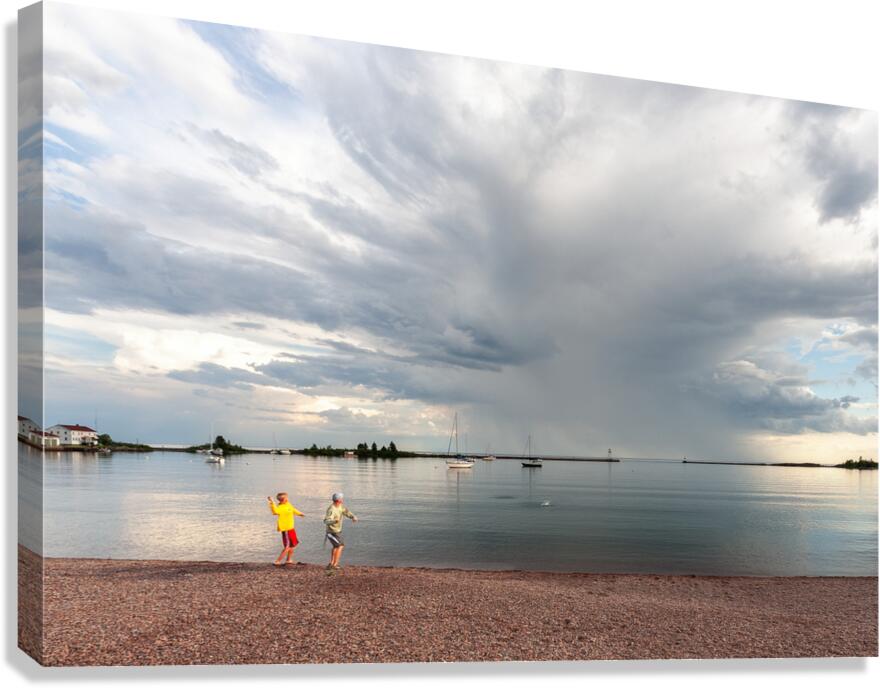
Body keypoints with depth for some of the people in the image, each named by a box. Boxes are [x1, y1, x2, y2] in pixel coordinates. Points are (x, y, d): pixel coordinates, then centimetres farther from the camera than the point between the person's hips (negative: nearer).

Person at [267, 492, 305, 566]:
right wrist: (272, 503, -61)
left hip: (291, 528, 9)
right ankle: (278, 561, -2)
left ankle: (289, 560, 34)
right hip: (286, 529, -9)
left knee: (293, 544, 20)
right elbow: (275, 511, -47)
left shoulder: (288, 505, 3)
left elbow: (294, 510, 24)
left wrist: (300, 513, 37)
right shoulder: (280, 508, -23)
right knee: (287, 546, -8)